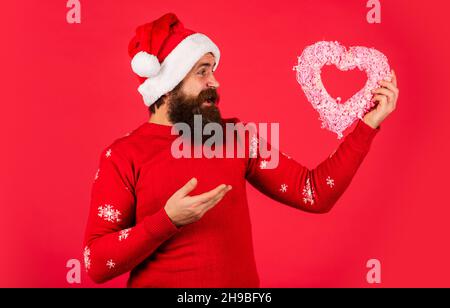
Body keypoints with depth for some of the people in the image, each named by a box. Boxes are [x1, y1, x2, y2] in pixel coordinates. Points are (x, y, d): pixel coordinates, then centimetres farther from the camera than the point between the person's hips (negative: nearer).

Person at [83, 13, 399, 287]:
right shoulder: (124, 156, -9)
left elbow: (315, 193, -2)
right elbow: (96, 264, -13)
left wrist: (367, 126, -8)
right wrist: (167, 220, -25)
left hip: (241, 282, 4)